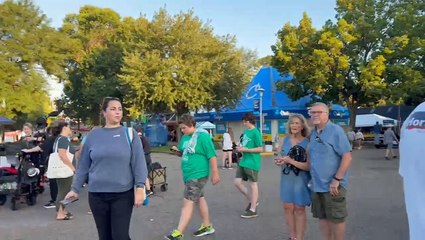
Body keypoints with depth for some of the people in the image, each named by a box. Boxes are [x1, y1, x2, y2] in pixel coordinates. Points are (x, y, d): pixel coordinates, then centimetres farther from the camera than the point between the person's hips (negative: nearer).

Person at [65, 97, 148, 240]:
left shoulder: (129, 133, -1)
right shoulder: (93, 135, 3)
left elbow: (138, 163, -4)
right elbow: (83, 165, 9)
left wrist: (140, 188, -12)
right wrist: (75, 189, 10)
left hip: (123, 194, -2)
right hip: (97, 195, 2)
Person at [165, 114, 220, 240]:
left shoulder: (202, 136, -15)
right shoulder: (185, 137, 9)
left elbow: (212, 156, -15)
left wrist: (215, 174, -15)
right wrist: (178, 151, 0)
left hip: (197, 175, -9)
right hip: (188, 174, 9)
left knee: (188, 202, -10)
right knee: (199, 199, 17)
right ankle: (207, 226, 31)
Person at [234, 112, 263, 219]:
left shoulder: (255, 132, -13)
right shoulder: (245, 131, 11)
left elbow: (260, 149, -16)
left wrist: (245, 150, -18)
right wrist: (240, 148, 1)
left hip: (252, 163, -8)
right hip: (243, 162, 8)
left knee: (252, 185, 2)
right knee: (237, 182, 8)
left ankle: (253, 210, 14)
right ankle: (252, 201, 26)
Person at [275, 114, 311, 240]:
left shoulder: (307, 143, -11)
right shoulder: (284, 140, 2)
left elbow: (309, 166, -16)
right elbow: (278, 158, 9)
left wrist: (291, 161, -24)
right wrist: (280, 161, -14)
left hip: (301, 180, -4)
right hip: (286, 178, 4)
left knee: (299, 209, 6)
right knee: (288, 207, 11)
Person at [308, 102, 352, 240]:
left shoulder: (335, 131, -12)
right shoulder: (313, 133, 10)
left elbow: (347, 157, -17)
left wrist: (336, 180, -21)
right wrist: (312, 178, 12)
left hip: (332, 185, -7)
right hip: (317, 185, 7)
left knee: (336, 218, 6)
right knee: (322, 217, 16)